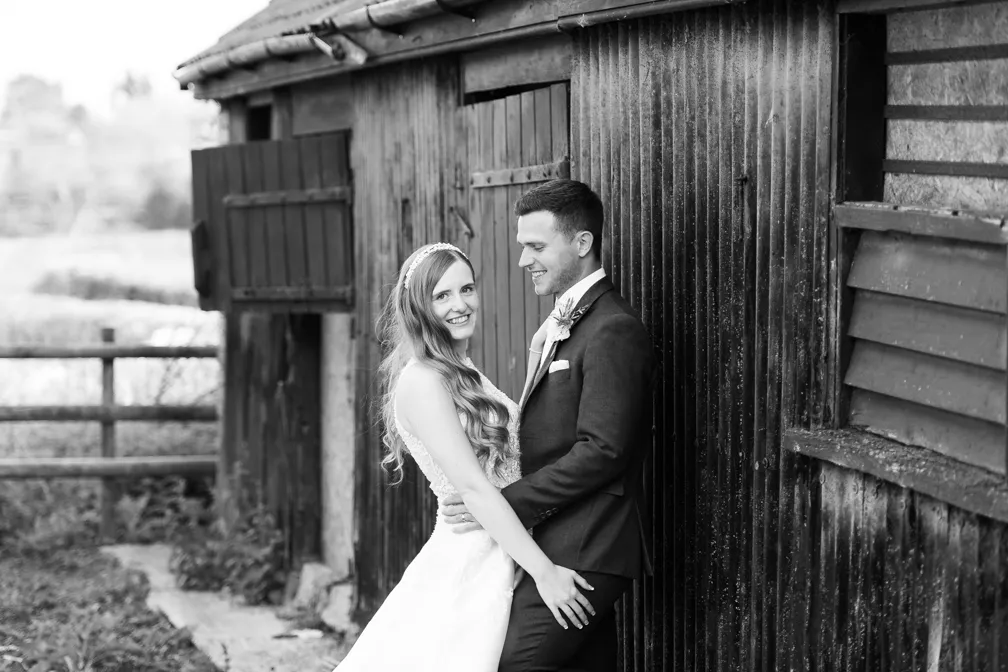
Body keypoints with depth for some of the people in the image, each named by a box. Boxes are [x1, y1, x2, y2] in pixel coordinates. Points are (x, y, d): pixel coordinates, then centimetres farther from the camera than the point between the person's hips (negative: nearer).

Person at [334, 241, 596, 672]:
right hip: (472, 559, -9)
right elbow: (472, 486, -21)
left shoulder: (463, 373, 13)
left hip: (504, 549, 9)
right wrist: (544, 571, -22)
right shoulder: (422, 380, -16)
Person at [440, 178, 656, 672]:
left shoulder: (614, 331, -13)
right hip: (555, 545, 9)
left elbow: (602, 450, -20)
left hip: (583, 553, -9)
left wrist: (503, 504, -17)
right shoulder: (558, 328, 19)